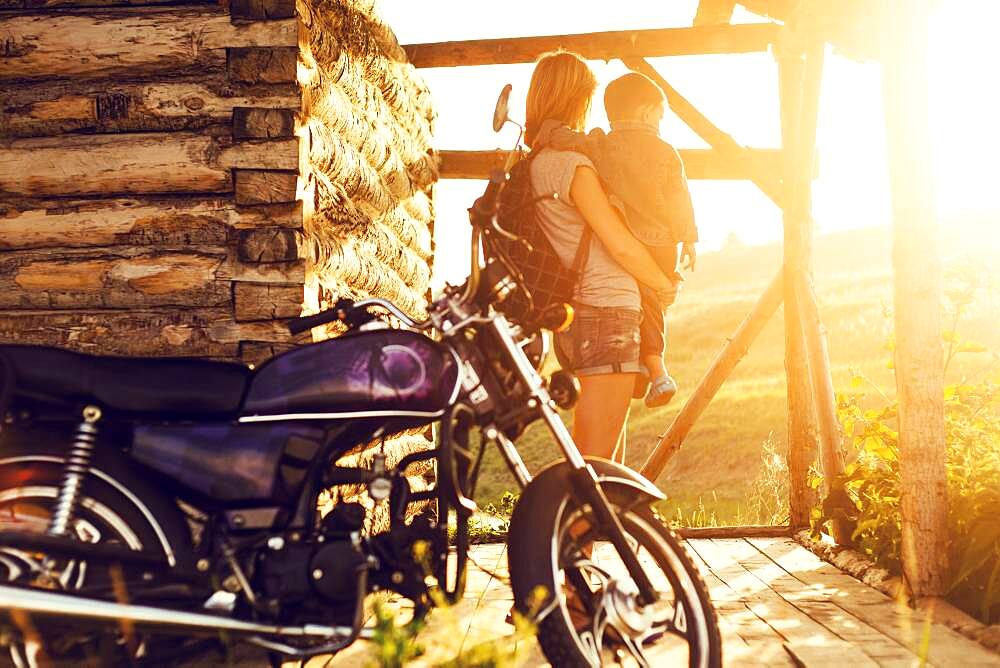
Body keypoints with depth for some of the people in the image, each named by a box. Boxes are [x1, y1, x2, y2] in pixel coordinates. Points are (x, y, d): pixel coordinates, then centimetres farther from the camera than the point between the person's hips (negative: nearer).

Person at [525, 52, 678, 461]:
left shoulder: (535, 162, 12)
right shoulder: (571, 163, -14)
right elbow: (620, 244, -16)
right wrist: (664, 285, 1)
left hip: (574, 316, 9)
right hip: (607, 313, -9)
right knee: (596, 457, -7)